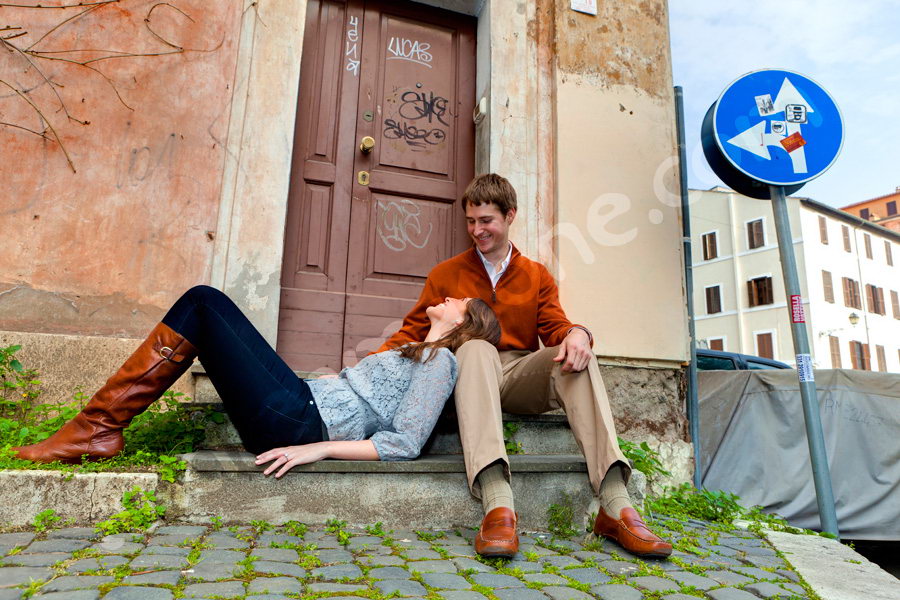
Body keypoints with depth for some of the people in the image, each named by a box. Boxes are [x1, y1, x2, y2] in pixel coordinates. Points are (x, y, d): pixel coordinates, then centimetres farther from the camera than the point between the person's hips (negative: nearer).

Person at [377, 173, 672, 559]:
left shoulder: (537, 277, 18)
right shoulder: (445, 275, 15)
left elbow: (554, 327, 6)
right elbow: (413, 332, 10)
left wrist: (576, 333, -19)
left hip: (523, 378, 2)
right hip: (471, 376, -1)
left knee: (577, 358, -26)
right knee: (476, 348, -34)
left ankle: (615, 505, -35)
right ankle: (497, 504, -49)